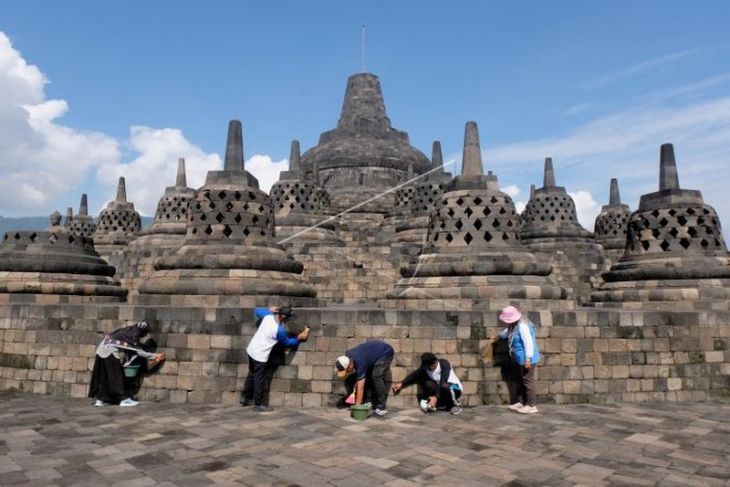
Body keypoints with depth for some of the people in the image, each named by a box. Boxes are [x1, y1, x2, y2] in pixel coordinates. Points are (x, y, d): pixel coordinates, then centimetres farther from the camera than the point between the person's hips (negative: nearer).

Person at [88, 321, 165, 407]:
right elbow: (139, 351, -6)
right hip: (111, 352, -9)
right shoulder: (133, 335, -9)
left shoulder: (128, 330, 15)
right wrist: (154, 356, 0)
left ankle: (100, 399, 18)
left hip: (102, 350, 9)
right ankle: (124, 399, 3)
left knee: (102, 376, 13)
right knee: (116, 376, -2)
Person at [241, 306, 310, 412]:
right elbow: (287, 342, -6)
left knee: (251, 375, 24)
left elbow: (257, 310, 13)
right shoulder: (279, 330, -26)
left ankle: (245, 397, 38)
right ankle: (259, 404, 18)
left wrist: (270, 310, 18)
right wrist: (299, 338, 3)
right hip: (260, 355, -8)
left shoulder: (268, 316, -9)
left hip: (251, 350, 8)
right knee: (260, 380, 6)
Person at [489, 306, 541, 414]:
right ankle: (521, 402, 26)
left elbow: (528, 343, -27)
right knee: (522, 381, 16)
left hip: (527, 359, -10)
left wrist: (528, 359, -27)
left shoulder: (523, 326, -24)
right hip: (521, 359, 10)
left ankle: (531, 405, 6)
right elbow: (507, 331, 29)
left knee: (528, 381, -2)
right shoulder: (514, 325, 8)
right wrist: (496, 338, 39)